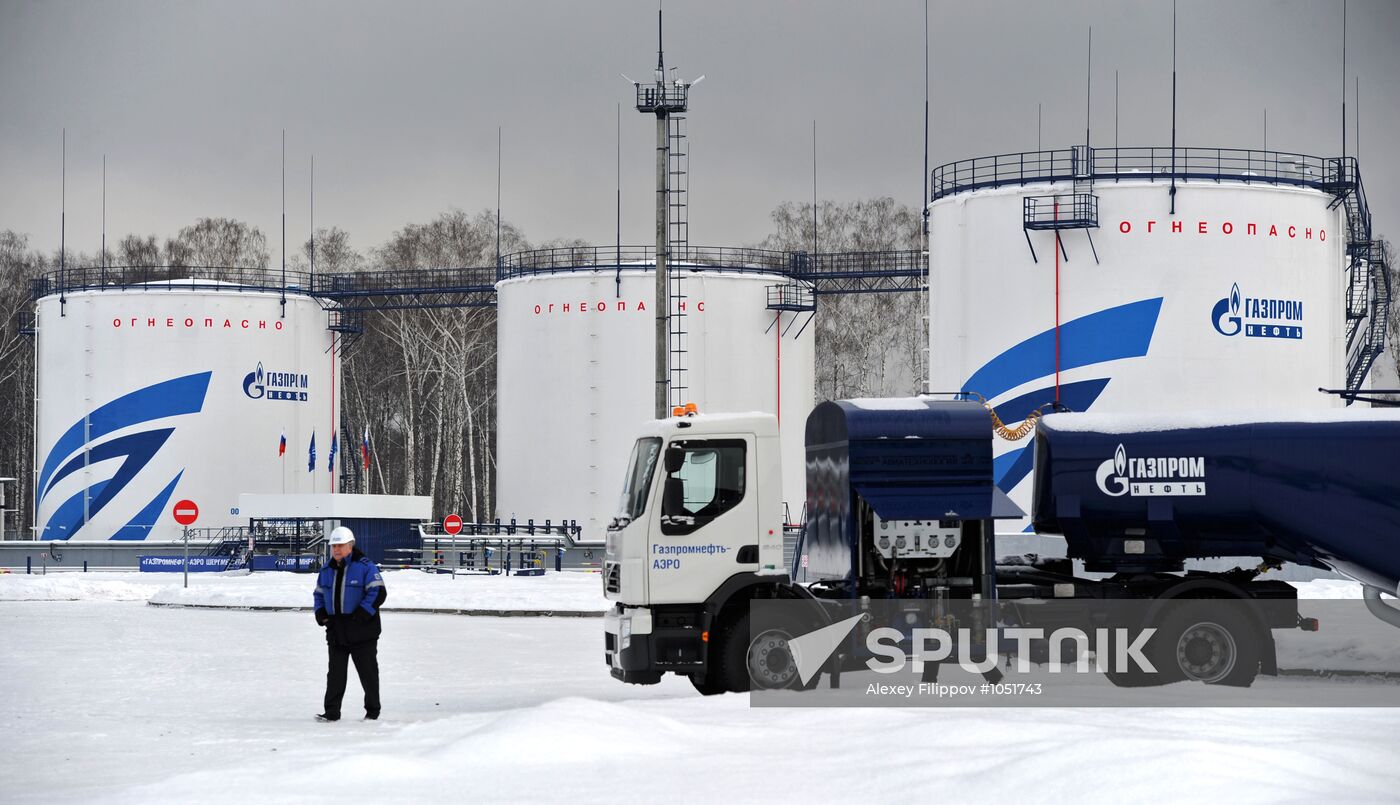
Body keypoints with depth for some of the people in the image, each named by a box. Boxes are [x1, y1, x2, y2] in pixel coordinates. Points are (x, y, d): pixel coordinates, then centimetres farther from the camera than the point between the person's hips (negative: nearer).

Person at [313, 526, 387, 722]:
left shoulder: (364, 567, -8)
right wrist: (321, 613, 6)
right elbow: (319, 594, 24)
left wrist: (363, 613, -21)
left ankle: (372, 710, 14)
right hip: (336, 631, 6)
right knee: (335, 672, 6)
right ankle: (332, 711, 10)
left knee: (368, 671, 3)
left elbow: (378, 592, -13)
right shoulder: (327, 571, 12)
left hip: (362, 632, -6)